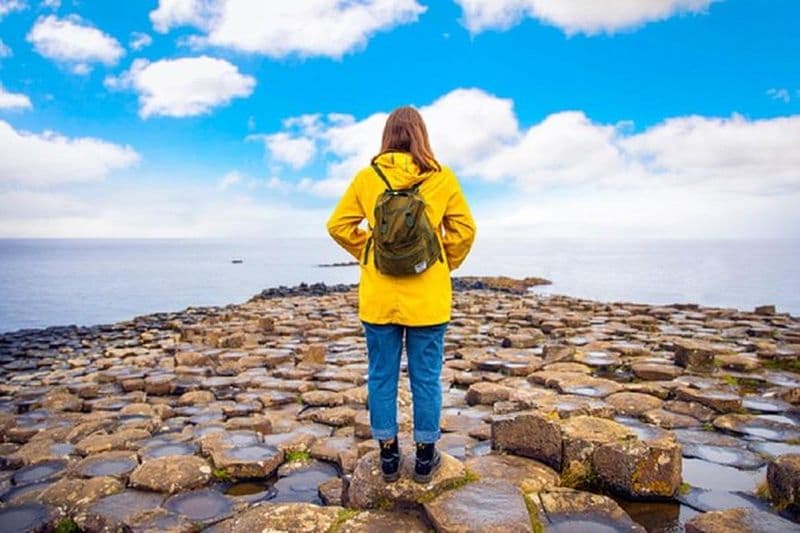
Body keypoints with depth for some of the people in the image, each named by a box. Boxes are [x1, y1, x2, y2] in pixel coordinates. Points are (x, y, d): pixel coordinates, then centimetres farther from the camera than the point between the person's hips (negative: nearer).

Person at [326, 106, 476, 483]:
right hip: (428, 297, 0)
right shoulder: (442, 177, -3)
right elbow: (464, 229, 0)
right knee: (426, 378, 10)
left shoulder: (367, 177, -1)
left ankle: (388, 456, 23)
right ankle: (425, 458, 22)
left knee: (382, 376, 12)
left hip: (379, 296, 1)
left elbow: (338, 226, 2)